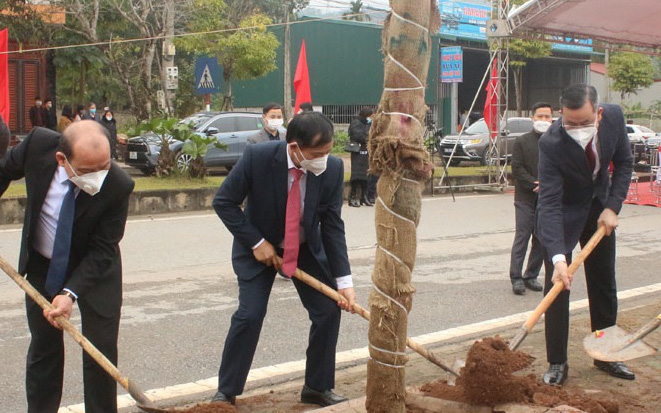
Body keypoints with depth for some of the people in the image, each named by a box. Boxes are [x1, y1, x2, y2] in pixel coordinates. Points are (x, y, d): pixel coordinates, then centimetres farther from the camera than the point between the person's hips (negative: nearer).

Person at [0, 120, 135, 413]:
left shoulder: (118, 186, -31)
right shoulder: (38, 144, -26)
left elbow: (102, 250, -23)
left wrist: (70, 293, -33)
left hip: (95, 269, -2)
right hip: (42, 265, 2)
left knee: (101, 352, 0)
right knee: (43, 345, 12)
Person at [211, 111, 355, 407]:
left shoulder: (332, 169, -21)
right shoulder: (257, 158, -29)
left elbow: (332, 226, -14)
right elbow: (224, 202, -17)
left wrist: (343, 281, -18)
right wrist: (256, 242, -21)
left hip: (307, 248, 3)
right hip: (259, 247, -3)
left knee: (329, 310, -3)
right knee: (250, 314, -13)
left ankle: (317, 387, 15)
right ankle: (226, 392, 4)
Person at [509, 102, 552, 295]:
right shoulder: (522, 142, 2)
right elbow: (517, 169, -4)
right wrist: (534, 184, -14)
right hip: (526, 199, -3)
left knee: (542, 239, 7)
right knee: (522, 237, -4)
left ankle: (531, 276, 18)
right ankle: (516, 278, -2)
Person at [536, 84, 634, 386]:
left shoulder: (614, 117, -21)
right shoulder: (551, 144, -34)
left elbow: (624, 162, -3)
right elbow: (549, 203, -38)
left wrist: (613, 207, -15)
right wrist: (558, 257, -48)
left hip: (600, 208, 4)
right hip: (563, 214, -4)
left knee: (604, 284, 12)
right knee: (558, 285, -9)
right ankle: (557, 363, 3)